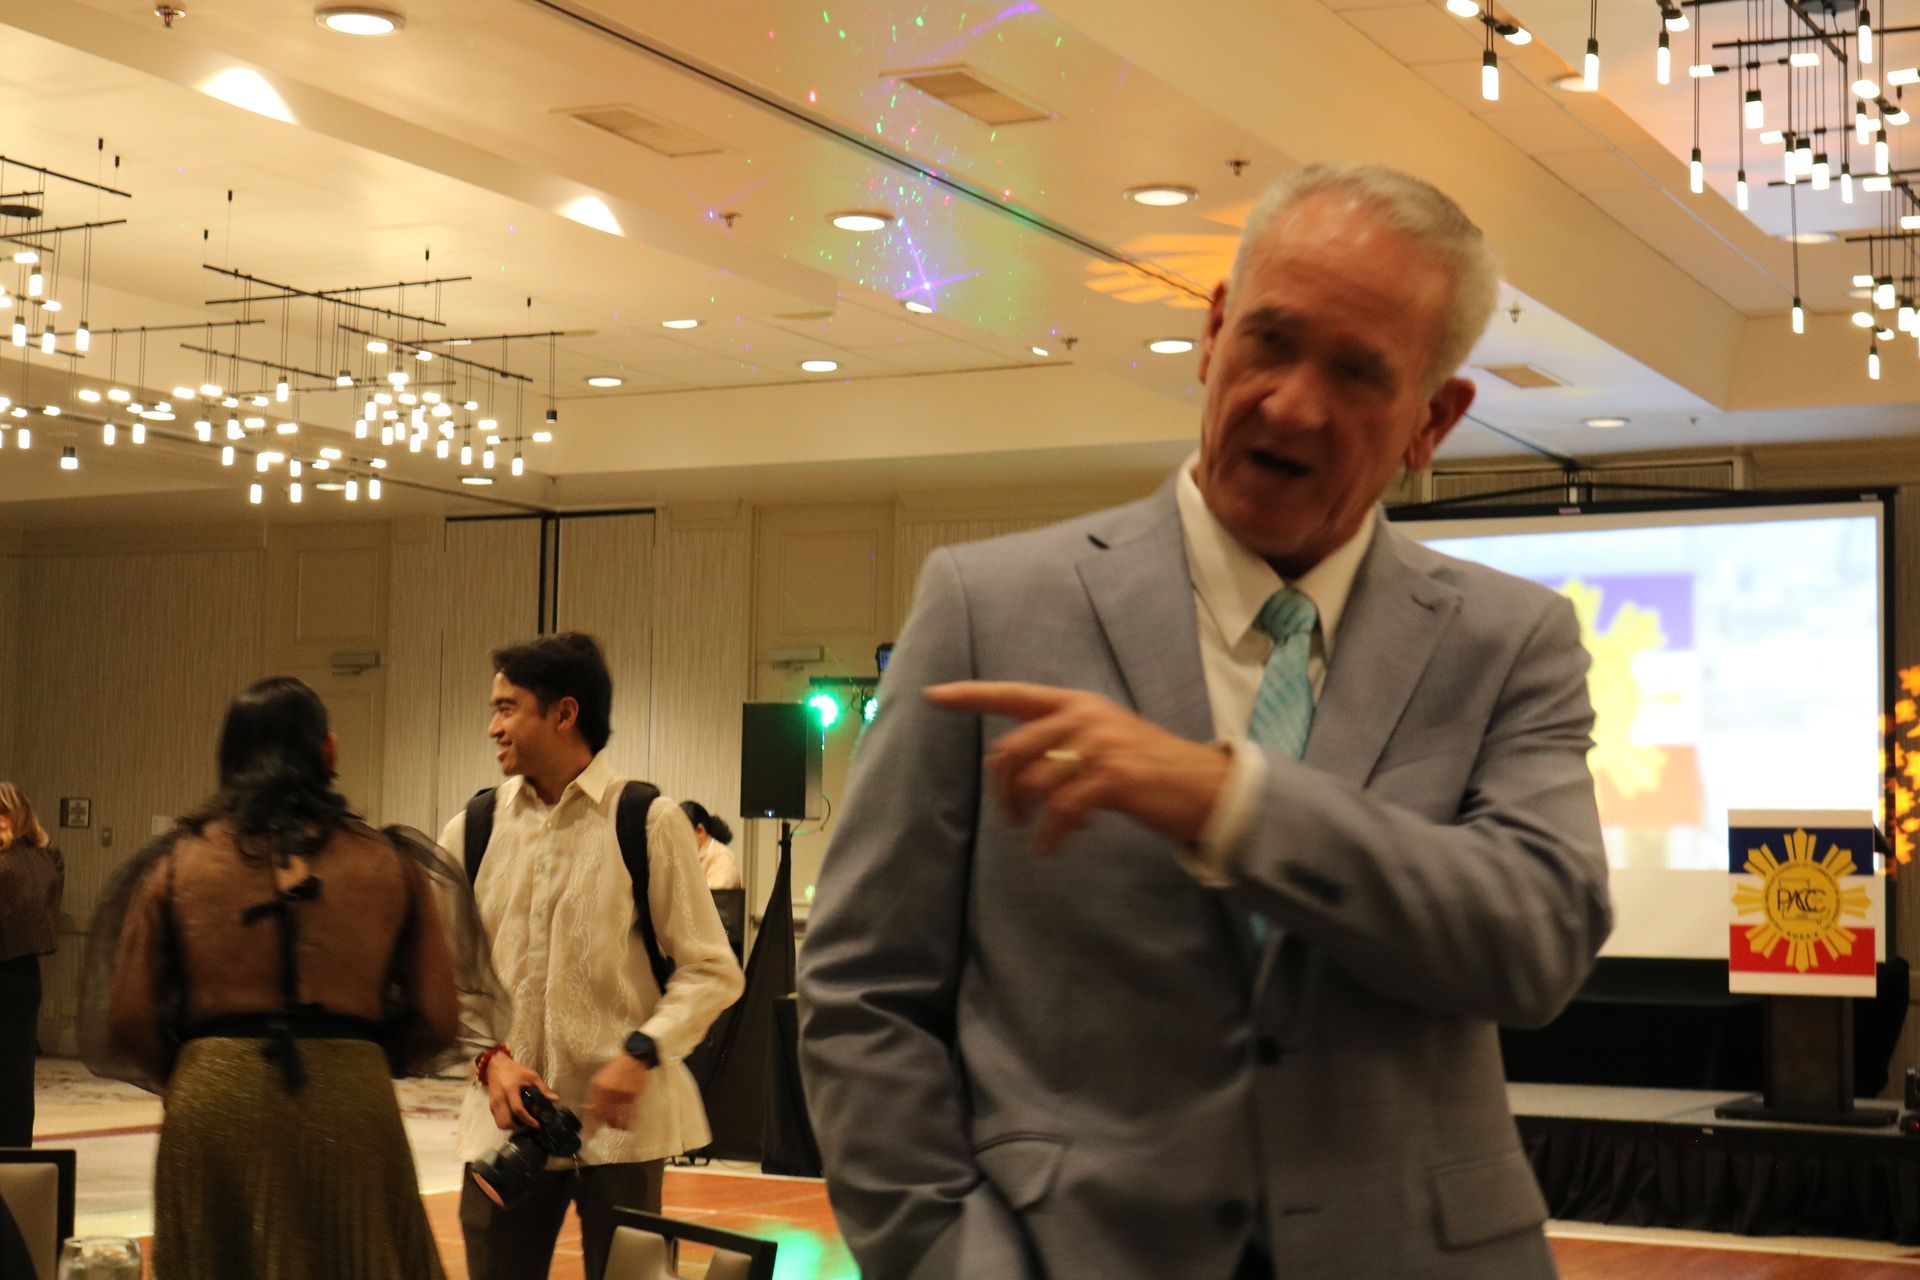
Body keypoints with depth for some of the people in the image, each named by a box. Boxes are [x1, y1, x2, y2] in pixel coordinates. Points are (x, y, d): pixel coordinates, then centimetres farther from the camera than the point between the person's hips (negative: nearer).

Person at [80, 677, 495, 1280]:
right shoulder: (391, 863, 6)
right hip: (351, 1109, 0)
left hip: (213, 1109, 1)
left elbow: (128, 1023, 4)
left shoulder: (178, 861, 7)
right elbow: (436, 1022, 4)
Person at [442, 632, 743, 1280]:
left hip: (619, 1123, -3)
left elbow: (711, 971, -3)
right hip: (504, 1121, 3)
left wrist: (642, 1053, -17)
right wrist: (491, 1060, -8)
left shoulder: (647, 821, -4)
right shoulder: (473, 829, 5)